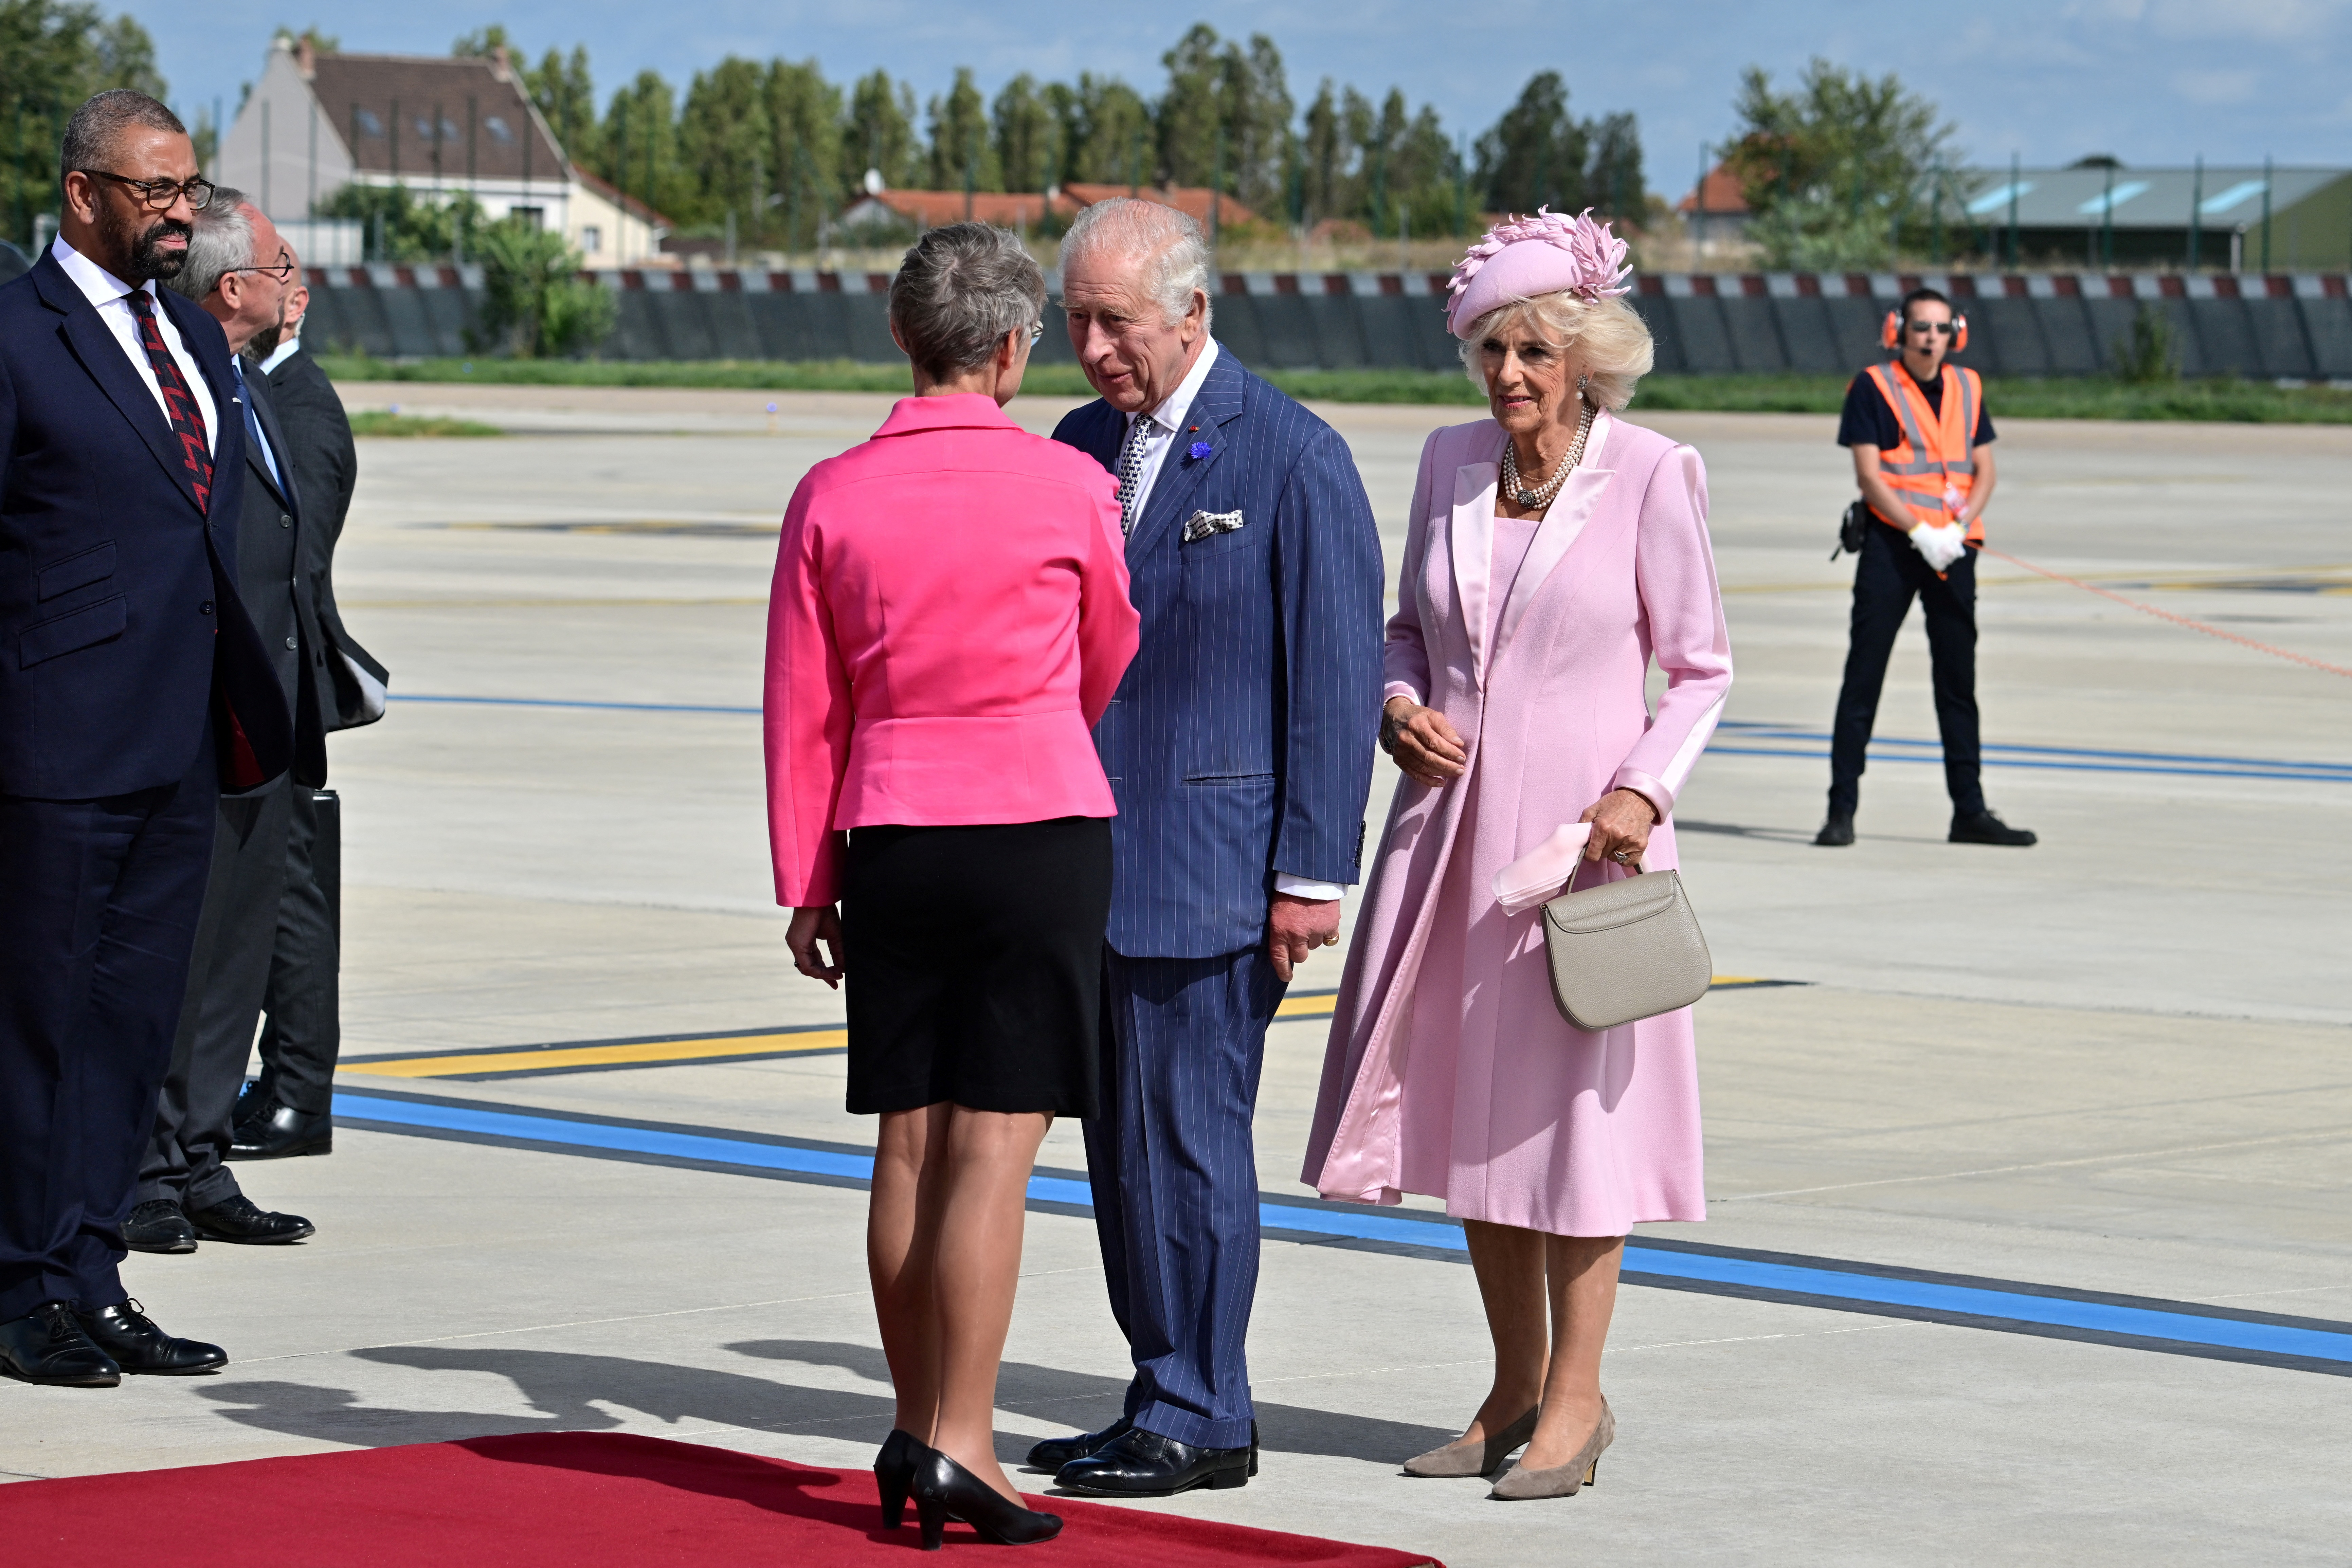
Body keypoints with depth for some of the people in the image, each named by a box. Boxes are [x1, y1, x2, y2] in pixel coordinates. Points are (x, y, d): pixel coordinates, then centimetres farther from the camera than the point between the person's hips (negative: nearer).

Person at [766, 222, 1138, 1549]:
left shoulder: (833, 497, 1)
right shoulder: (1070, 487, -4)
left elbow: (802, 708, 5)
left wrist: (807, 883, 13)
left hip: (889, 838, 3)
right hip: (1044, 827, -3)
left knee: (910, 1139, 10)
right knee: (995, 1146, -5)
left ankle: (919, 1428, 16)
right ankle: (959, 1442, -8)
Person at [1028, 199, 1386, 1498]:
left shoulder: (1295, 460, -8)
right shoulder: (1081, 445, 13)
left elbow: (1337, 677, -9)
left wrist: (1313, 873, -13)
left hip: (1211, 855, -7)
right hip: (1091, 855, 7)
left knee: (1185, 1132, -6)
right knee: (1121, 1136, 9)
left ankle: (1199, 1421, 2)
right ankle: (1165, 1402, 17)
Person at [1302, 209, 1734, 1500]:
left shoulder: (1648, 475, -7)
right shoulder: (1451, 464, 6)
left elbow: (1699, 667, -3)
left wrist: (1645, 788, -16)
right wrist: (1399, 707, -2)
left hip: (1581, 831, -5)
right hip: (1452, 818, 5)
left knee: (1572, 1101, 0)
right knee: (1465, 1108, 9)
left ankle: (1575, 1397, 10)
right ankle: (1515, 1385, 21)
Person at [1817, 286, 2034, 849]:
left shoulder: (1968, 388, 10)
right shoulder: (1873, 387, -4)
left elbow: (1984, 471, 9)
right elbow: (1869, 476, -10)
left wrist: (1958, 529, -9)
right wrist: (1920, 533, -18)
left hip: (1953, 548, 5)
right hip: (1891, 544, -5)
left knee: (1958, 680, 8)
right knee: (1864, 674, -4)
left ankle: (1969, 811, 13)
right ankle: (1842, 808, -1)